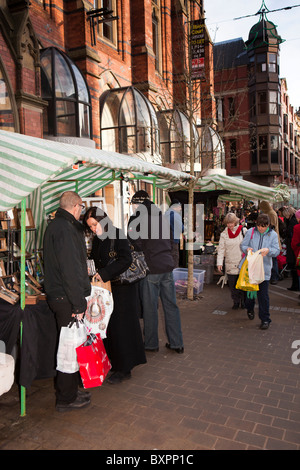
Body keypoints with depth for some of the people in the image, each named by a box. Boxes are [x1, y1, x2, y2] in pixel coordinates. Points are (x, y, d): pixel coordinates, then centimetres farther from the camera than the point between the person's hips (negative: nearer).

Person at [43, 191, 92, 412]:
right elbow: (70, 270, -24)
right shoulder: (65, 229, -20)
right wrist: (78, 304, -21)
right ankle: (67, 398, 17)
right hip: (67, 299, -10)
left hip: (58, 296, 10)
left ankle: (70, 388, 35)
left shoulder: (55, 226, 14)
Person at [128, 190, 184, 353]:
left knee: (150, 307, 6)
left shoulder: (137, 218, -7)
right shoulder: (161, 217, 13)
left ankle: (151, 343, 19)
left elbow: (137, 243, -11)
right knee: (171, 305, 11)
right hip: (167, 266, 6)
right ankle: (176, 343, 18)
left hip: (150, 268, -6)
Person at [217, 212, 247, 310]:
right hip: (230, 264, 1)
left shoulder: (243, 231, 0)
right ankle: (236, 302, 21)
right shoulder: (224, 234, 3)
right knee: (232, 285, 5)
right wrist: (219, 263, -6)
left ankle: (244, 302, 21)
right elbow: (221, 249, 2)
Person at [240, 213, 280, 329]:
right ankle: (250, 308, 44)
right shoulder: (251, 232, 1)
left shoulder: (273, 235, 1)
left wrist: (268, 250, -24)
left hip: (264, 269, -1)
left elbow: (277, 251, -2)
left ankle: (265, 319, 12)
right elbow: (242, 245, 4)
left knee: (263, 295, -1)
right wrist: (247, 249, -19)